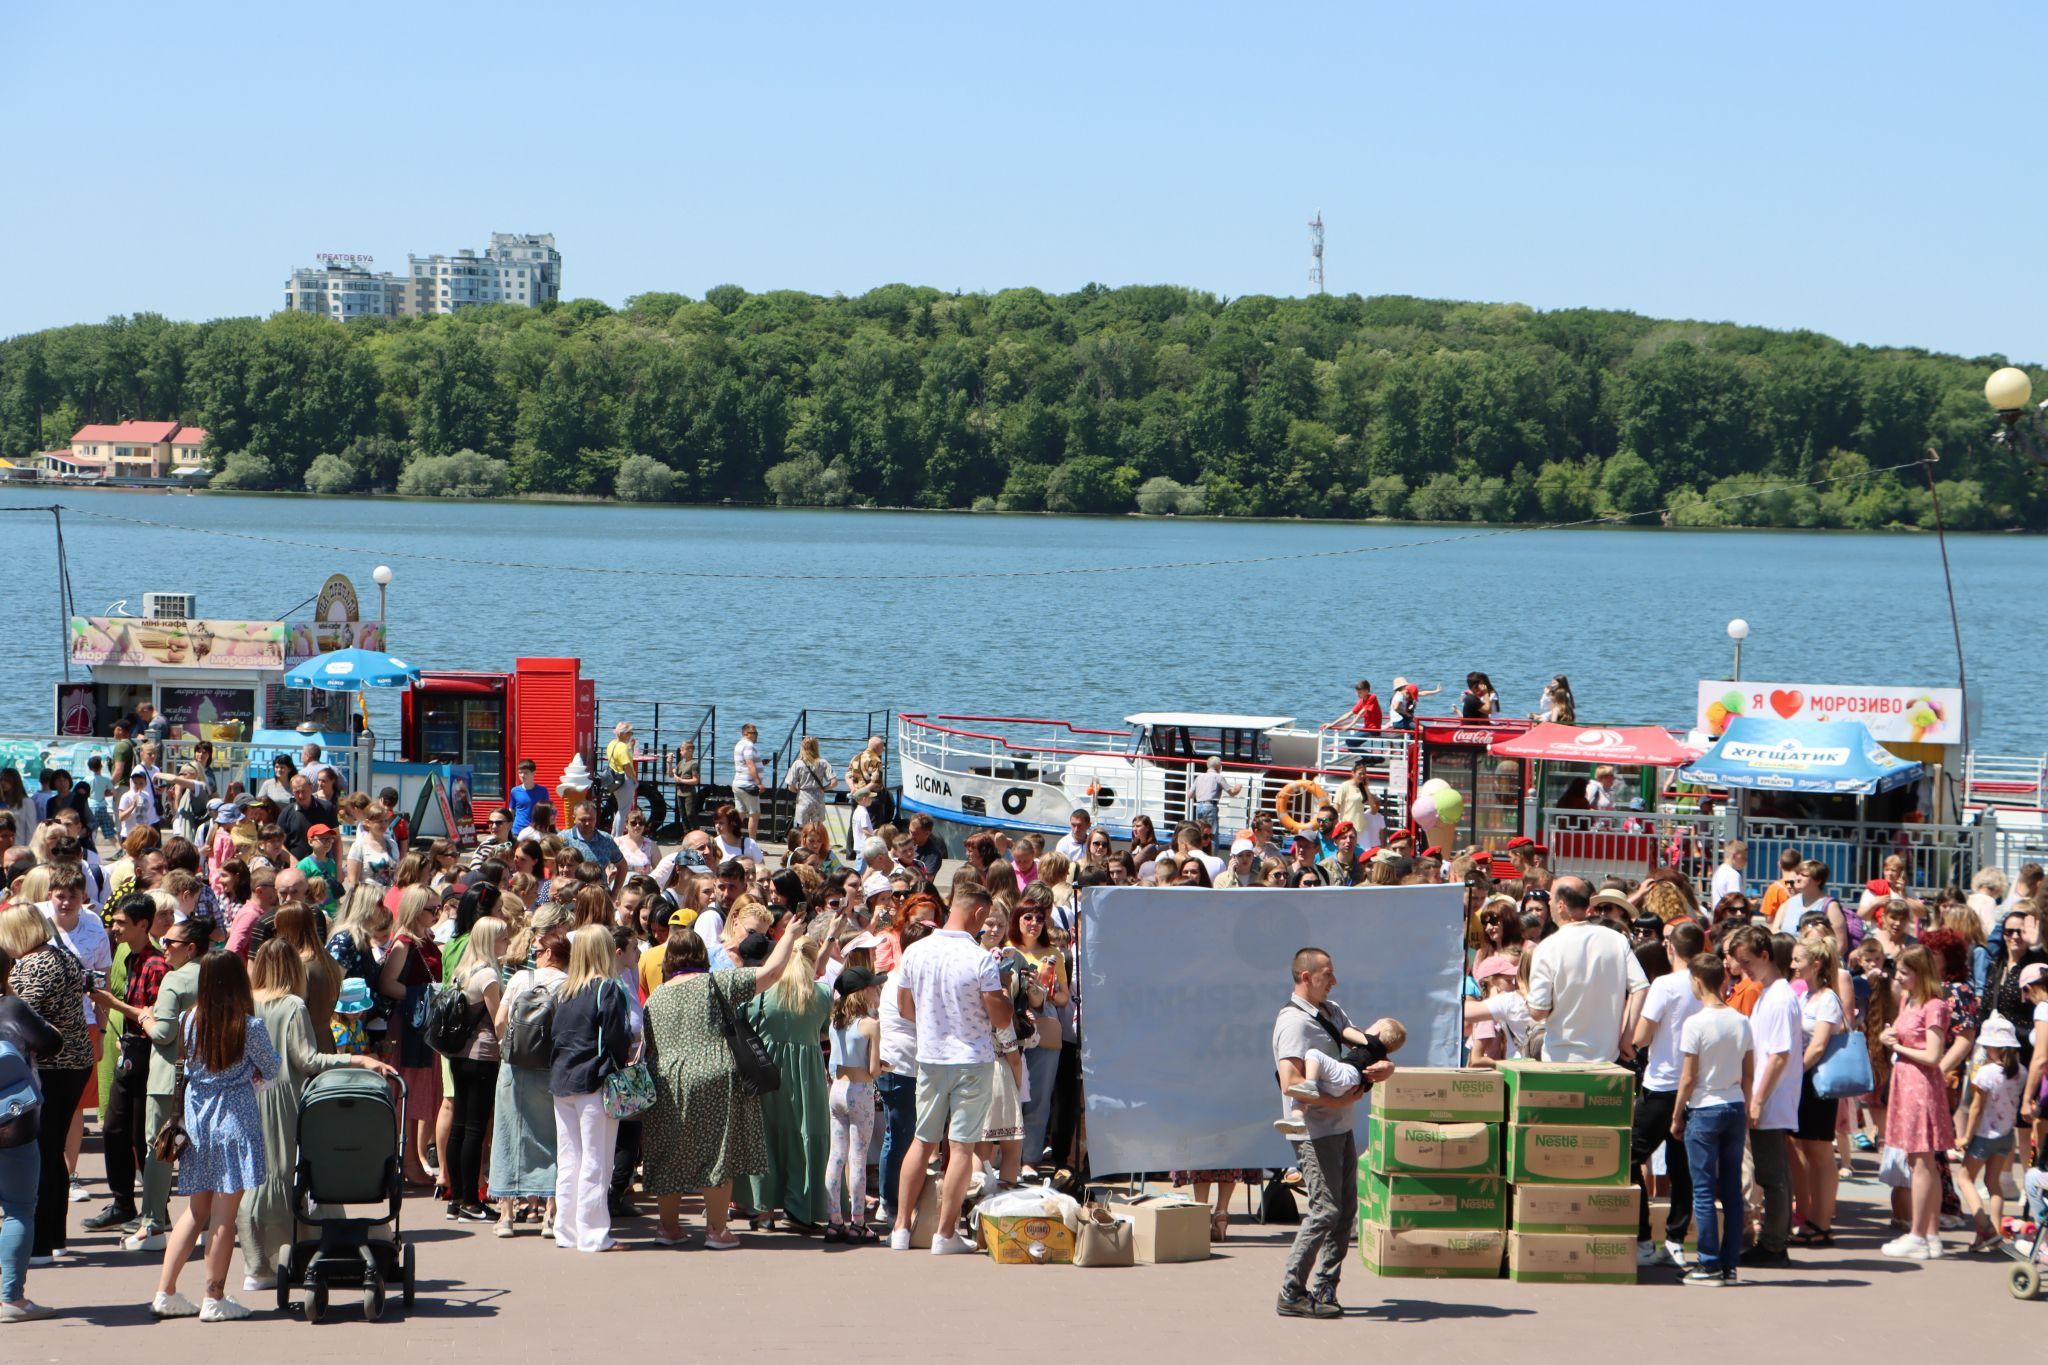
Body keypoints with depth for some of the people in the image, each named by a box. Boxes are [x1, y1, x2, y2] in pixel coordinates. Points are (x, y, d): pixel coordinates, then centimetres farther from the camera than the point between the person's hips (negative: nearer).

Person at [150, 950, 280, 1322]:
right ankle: (215, 1298, 4)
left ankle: (165, 1292, 13)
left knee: (196, 1210, 14)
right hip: (235, 1119, -5)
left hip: (196, 1117, 5)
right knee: (224, 1213, 1)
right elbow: (271, 1070, 1)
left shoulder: (189, 1021, 0)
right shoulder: (249, 1027, -12)